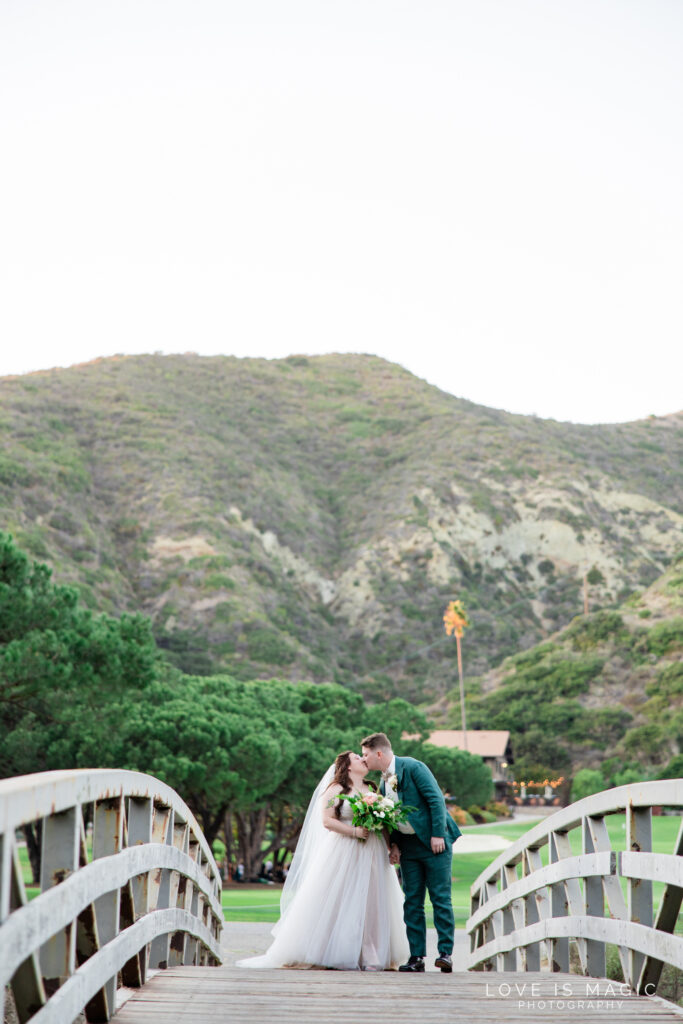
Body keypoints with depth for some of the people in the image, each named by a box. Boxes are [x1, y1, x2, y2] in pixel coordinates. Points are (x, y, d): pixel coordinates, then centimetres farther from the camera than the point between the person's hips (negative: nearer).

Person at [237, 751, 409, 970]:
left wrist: (391, 847, 2)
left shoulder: (373, 790, 16)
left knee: (371, 903, 2)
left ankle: (370, 956, 6)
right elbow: (327, 821, -10)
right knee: (336, 902, -5)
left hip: (372, 855, 5)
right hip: (343, 853, -5)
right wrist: (354, 831, -17)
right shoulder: (336, 789, 0)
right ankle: (336, 955, 0)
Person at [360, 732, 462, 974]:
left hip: (434, 842, -7)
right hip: (408, 845, 7)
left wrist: (438, 835, -19)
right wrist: (394, 844, 4)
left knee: (440, 898, -6)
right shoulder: (384, 782, 11)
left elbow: (436, 799, -16)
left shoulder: (412, 767, -12)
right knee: (412, 901, 4)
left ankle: (446, 953, -2)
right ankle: (417, 956, 7)